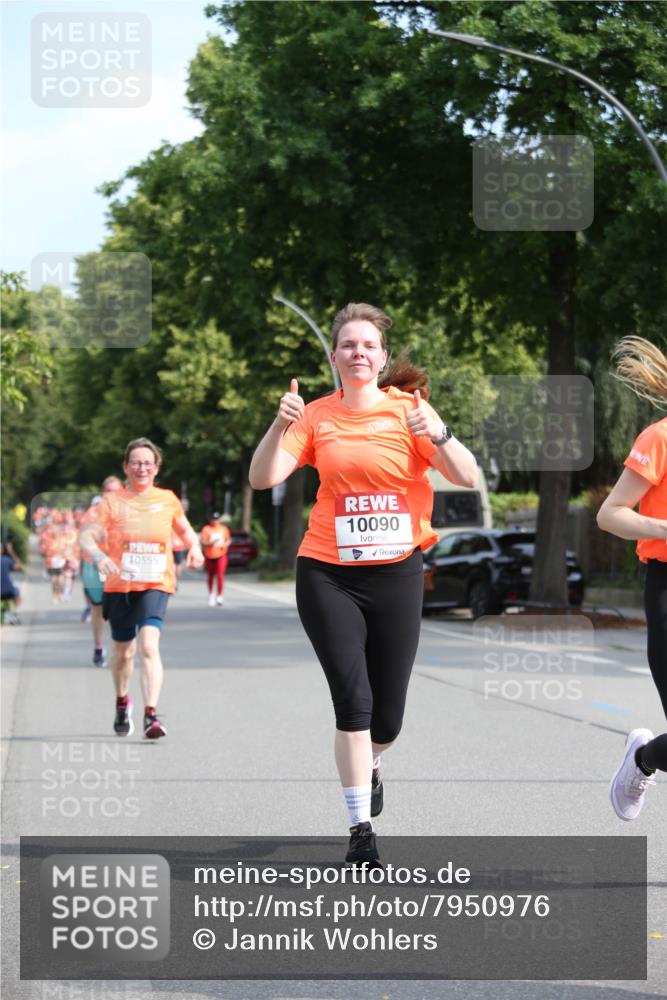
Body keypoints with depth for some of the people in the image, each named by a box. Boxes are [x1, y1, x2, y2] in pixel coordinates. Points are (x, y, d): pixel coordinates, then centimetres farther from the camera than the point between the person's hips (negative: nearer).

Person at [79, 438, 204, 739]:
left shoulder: (168, 500, 5)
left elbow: (185, 529, 22)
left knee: (149, 646, -21)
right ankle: (122, 702, 44)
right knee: (124, 651, 15)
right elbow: (87, 536, -11)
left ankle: (151, 715, -26)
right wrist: (99, 556, -32)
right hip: (119, 586, 1)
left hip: (155, 586, -1)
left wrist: (194, 546, 1)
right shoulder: (112, 502, -2)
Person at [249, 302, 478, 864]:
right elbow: (263, 478, -5)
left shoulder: (408, 408, -1)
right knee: (353, 701, -10)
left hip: (397, 573, 1)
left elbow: (468, 478, -9)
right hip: (328, 575, 0)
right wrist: (282, 424, -21)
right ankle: (361, 829, -1)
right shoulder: (318, 416, 3)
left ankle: (370, 767, 43)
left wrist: (437, 435, -27)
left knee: (388, 714, 7)